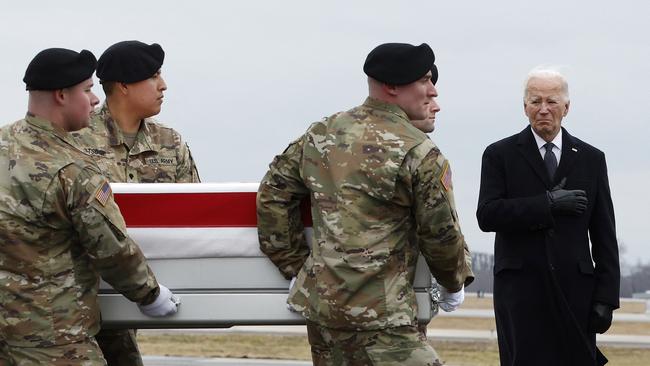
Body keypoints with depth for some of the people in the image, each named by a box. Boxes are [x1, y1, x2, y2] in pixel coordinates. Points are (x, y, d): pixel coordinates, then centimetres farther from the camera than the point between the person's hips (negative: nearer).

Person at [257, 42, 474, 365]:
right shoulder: (419, 153, -10)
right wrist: (454, 283, 15)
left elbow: (272, 194, 13)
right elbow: (440, 234, -4)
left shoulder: (321, 134, 10)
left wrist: (295, 266, 16)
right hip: (378, 316, -8)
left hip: (319, 302, 8)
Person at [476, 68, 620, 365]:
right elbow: (487, 215, -7)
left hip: (575, 288, 2)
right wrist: (548, 203, -14)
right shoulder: (500, 155, 5)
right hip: (521, 286, -2)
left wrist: (606, 296, 1)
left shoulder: (591, 159, 11)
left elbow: (604, 235, 9)